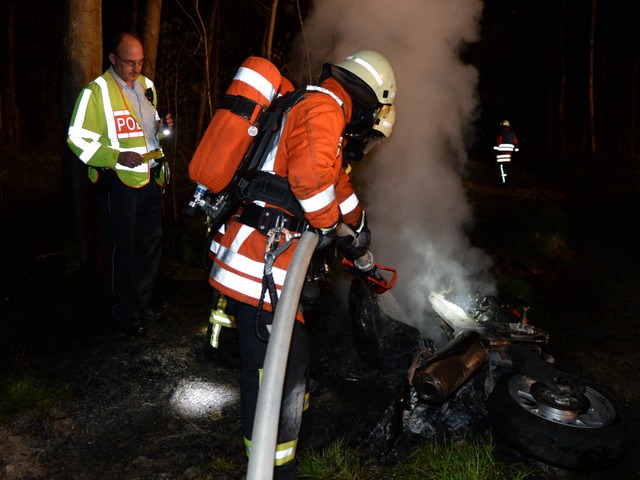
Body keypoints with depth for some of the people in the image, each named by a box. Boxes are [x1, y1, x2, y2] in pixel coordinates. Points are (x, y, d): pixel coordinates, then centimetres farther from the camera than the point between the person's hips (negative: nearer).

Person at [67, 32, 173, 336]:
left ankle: (143, 302, 31)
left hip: (150, 180, 7)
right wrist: (117, 157, -23)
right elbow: (77, 139, -12)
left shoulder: (146, 85, 10)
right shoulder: (97, 91, -11)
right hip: (118, 183, -6)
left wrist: (162, 127, -1)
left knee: (151, 243, 14)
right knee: (123, 249, 3)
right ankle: (126, 312, 19)